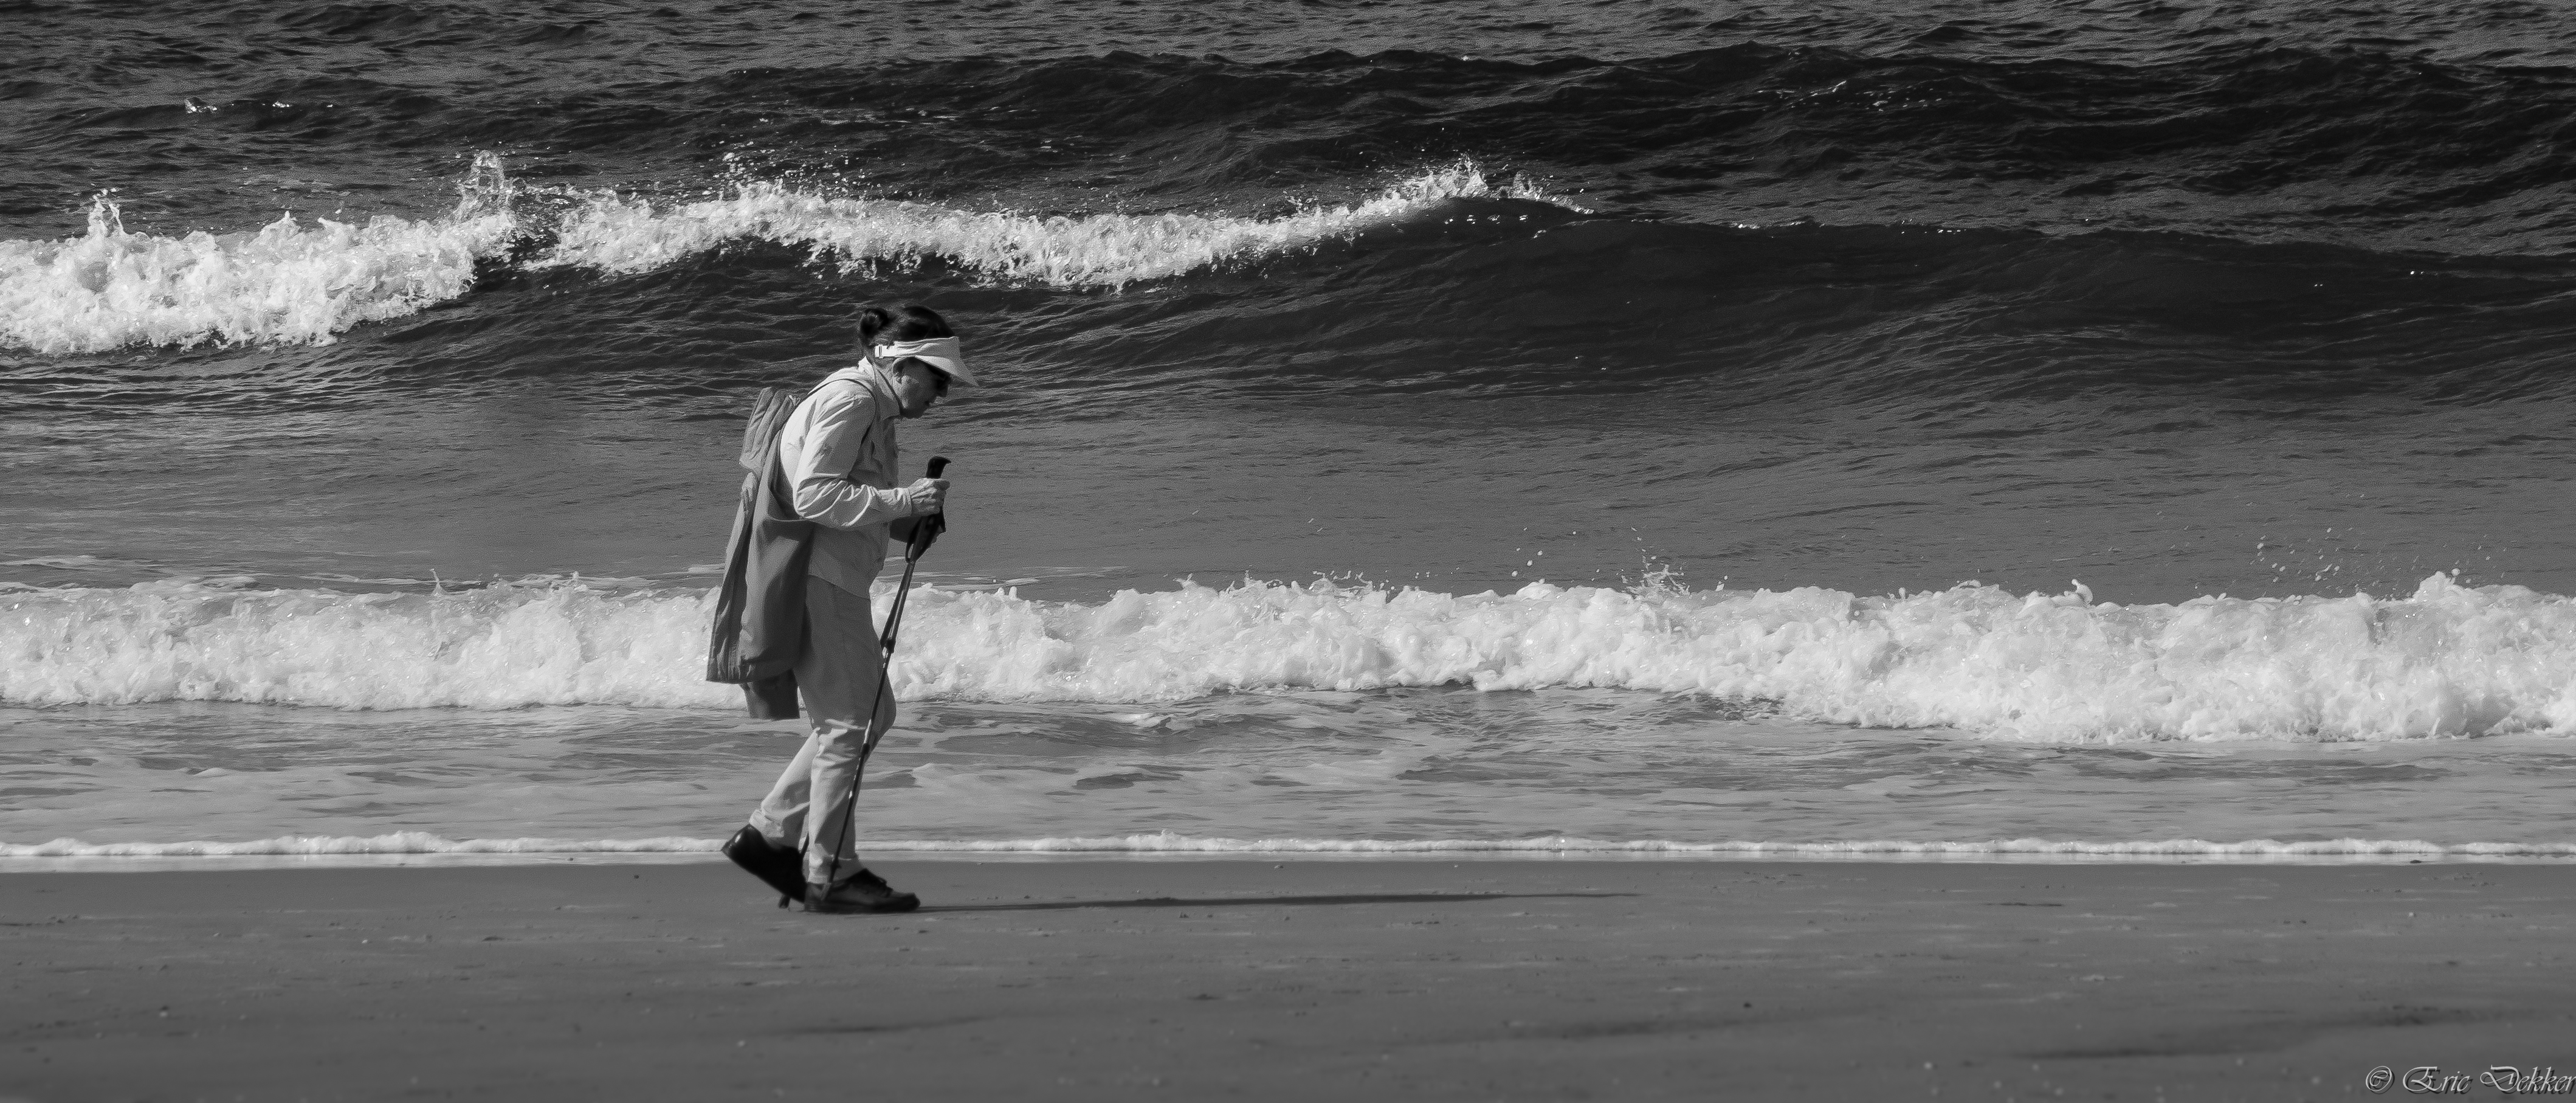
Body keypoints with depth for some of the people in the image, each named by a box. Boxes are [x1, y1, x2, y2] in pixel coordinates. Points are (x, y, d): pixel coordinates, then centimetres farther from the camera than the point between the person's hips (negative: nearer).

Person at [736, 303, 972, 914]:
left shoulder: (875, 411, 20)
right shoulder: (849, 400, -13)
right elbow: (813, 494, -22)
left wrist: (913, 513, 9)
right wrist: (901, 502, -25)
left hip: (834, 579, 11)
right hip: (812, 578, -11)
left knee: (872, 713, 15)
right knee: (847, 721, -7)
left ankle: (771, 834, 18)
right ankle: (832, 875, -2)